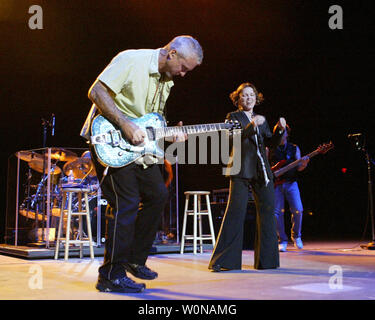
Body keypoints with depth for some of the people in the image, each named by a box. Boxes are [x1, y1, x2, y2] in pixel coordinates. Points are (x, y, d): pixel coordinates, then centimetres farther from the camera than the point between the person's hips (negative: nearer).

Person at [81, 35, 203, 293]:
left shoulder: (166, 81, 12)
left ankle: (134, 258, 21)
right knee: (126, 203, -13)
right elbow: (97, 92, -20)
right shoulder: (131, 60, -14)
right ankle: (111, 275, -3)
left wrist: (170, 134, -1)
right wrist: (126, 125, -25)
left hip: (139, 146, 9)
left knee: (158, 195, 9)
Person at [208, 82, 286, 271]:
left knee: (267, 212, 5)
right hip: (242, 171, -6)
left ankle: (266, 259, 15)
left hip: (262, 171, 6)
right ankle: (221, 260, -6)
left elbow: (271, 143, 15)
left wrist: (279, 130, -3)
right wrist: (252, 126, -24)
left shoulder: (261, 119, 21)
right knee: (235, 213, -11)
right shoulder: (233, 117, 6)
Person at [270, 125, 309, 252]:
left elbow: (298, 167, 6)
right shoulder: (270, 149, 11)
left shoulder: (294, 148, 13)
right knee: (277, 212, -5)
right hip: (276, 183, 0)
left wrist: (304, 163, -15)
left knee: (298, 210, -11)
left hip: (291, 183, 0)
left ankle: (296, 236, 12)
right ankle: (282, 240, 6)